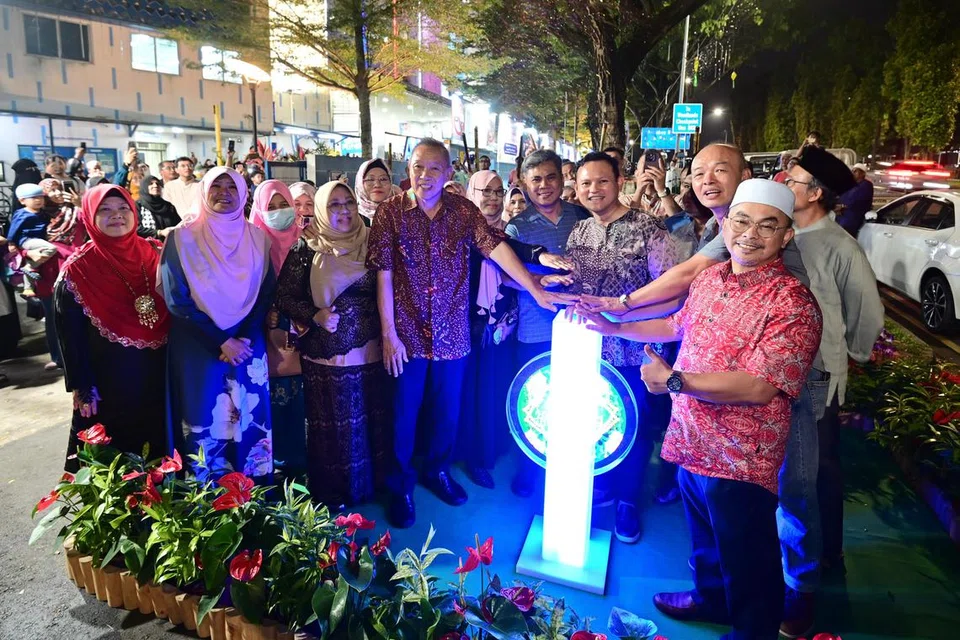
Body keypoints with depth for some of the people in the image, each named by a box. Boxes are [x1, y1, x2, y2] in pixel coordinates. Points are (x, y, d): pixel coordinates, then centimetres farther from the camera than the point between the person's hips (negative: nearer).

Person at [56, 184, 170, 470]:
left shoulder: (154, 254, 1)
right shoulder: (77, 270, -8)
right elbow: (71, 335, -6)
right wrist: (82, 388, -8)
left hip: (158, 375, 3)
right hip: (109, 382, -3)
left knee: (160, 446, 15)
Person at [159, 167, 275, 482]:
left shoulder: (257, 237, 6)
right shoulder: (182, 237, -1)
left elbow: (266, 293, 4)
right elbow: (176, 299, -7)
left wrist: (243, 339, -10)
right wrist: (221, 342, -13)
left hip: (248, 346, 2)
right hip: (198, 348, -2)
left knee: (250, 422, 4)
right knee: (205, 425, 2)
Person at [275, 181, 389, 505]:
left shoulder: (370, 245, 4)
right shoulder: (306, 250, -3)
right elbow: (285, 297, -2)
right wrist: (315, 316, -17)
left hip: (369, 353, 3)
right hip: (325, 356, -2)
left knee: (369, 423, 11)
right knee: (332, 426, 7)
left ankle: (369, 483, 31)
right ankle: (331, 492, 26)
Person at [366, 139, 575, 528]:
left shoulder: (463, 210, 0)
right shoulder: (391, 212, -6)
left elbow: (496, 247, -10)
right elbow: (383, 275, -9)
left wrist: (537, 292, -19)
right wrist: (388, 333, -12)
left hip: (452, 333, 2)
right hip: (407, 332, -2)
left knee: (448, 410, 16)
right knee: (404, 413, 10)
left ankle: (437, 471, 41)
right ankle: (400, 486, 31)